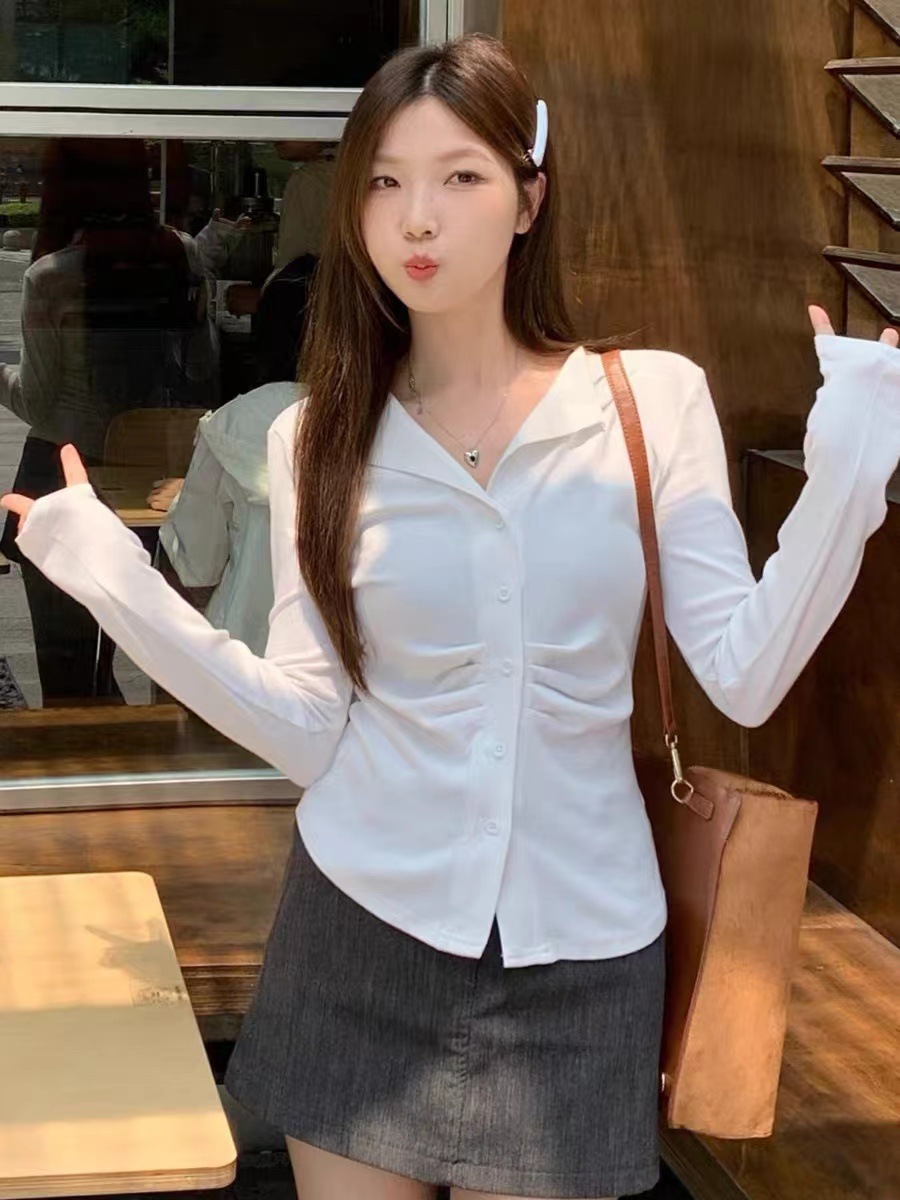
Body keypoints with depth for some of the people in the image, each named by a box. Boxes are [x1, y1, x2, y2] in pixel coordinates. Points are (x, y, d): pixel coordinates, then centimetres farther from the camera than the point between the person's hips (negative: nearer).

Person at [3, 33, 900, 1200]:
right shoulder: (318, 438, -1)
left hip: (578, 947, 0)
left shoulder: (654, 397, -5)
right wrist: (121, 584, -13)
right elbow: (309, 730, -5)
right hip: (365, 928, 1)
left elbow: (745, 679, -9)